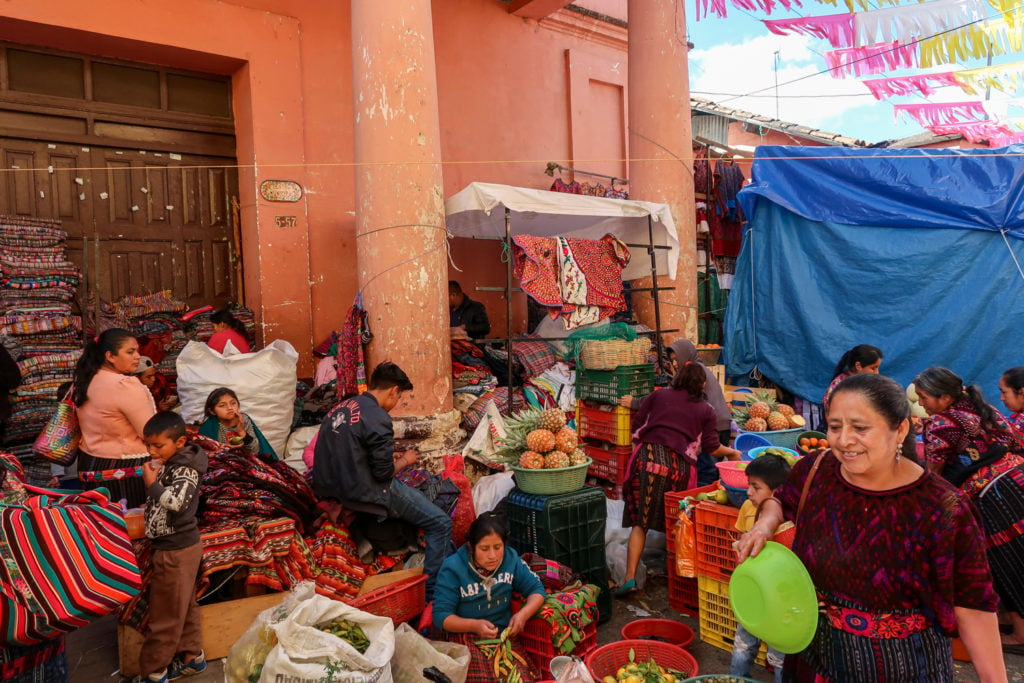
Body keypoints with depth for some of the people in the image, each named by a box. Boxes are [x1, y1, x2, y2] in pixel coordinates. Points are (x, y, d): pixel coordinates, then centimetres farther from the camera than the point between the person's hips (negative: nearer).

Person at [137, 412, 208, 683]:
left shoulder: (184, 469, -20)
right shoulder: (166, 464, 6)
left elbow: (176, 502, -35)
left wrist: (151, 483, -25)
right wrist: (151, 500, 3)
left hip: (177, 549, -9)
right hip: (170, 546, 9)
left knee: (166, 613, 4)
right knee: (183, 607, 19)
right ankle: (192, 656, 32)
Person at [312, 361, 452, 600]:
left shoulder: (341, 407, 8)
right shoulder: (376, 417, -19)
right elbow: (384, 472, -19)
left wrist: (391, 455, 16)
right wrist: (405, 460, 2)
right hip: (364, 494, -9)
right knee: (440, 524, -3)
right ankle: (431, 593, 1)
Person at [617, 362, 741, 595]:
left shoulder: (658, 395, 18)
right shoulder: (706, 411, 15)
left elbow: (637, 424, 14)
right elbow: (712, 448, 10)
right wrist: (732, 452, 30)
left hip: (646, 456, 1)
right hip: (678, 464, 0)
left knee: (639, 521, 3)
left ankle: (630, 577, -5)